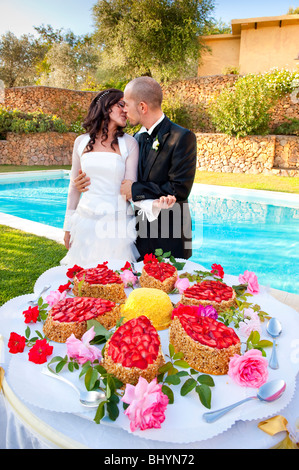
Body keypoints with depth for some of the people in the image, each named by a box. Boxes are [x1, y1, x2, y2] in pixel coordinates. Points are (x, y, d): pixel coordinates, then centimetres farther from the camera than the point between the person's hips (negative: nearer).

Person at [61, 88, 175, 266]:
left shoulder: (129, 143, -3)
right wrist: (68, 226, 14)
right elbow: (74, 186, 11)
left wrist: (153, 204, -28)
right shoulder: (82, 141, 5)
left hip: (117, 223, -2)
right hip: (86, 223, 3)